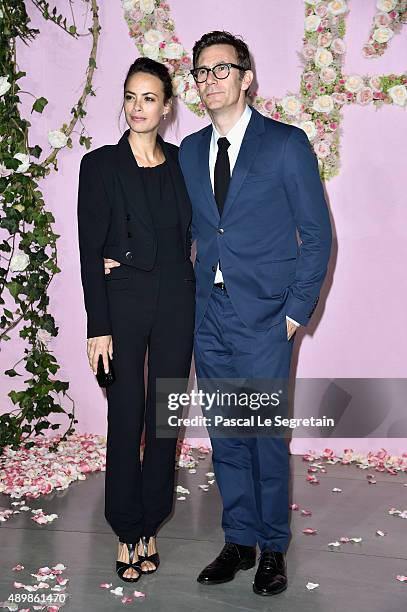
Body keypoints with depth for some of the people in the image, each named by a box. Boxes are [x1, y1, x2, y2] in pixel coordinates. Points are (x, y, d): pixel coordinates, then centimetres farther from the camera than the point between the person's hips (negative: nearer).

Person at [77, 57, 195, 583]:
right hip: (123, 302, -3)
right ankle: (128, 533, 20)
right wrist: (98, 327, -11)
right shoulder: (100, 165, -2)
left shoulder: (181, 162, 7)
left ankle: (149, 526, 24)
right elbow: (90, 250, -6)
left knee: (165, 416, 8)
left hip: (177, 303, 3)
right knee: (127, 417, 3)